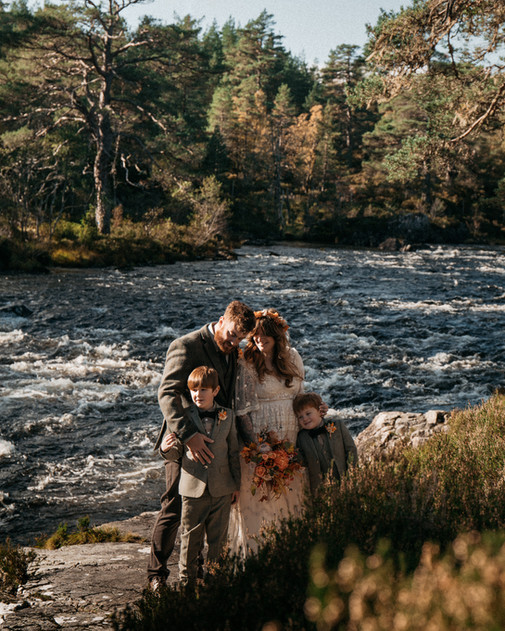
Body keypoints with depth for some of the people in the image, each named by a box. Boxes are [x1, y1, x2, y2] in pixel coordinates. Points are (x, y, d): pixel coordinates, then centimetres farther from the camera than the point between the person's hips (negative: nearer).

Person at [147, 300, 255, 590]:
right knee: (175, 508, -1)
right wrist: (189, 435, -36)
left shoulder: (232, 351, 10)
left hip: (215, 441, 7)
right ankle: (157, 573, 14)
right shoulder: (186, 346, -15)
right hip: (184, 443, -7)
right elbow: (167, 394, -25)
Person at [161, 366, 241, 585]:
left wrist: (236, 484, 9)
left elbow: (233, 452, 9)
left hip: (221, 488, 1)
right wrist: (168, 448, -23)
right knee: (191, 537, 7)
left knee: (218, 538, 10)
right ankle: (187, 580, 20)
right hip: (193, 487, -1)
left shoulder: (227, 416, 3)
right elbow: (176, 453, 2)